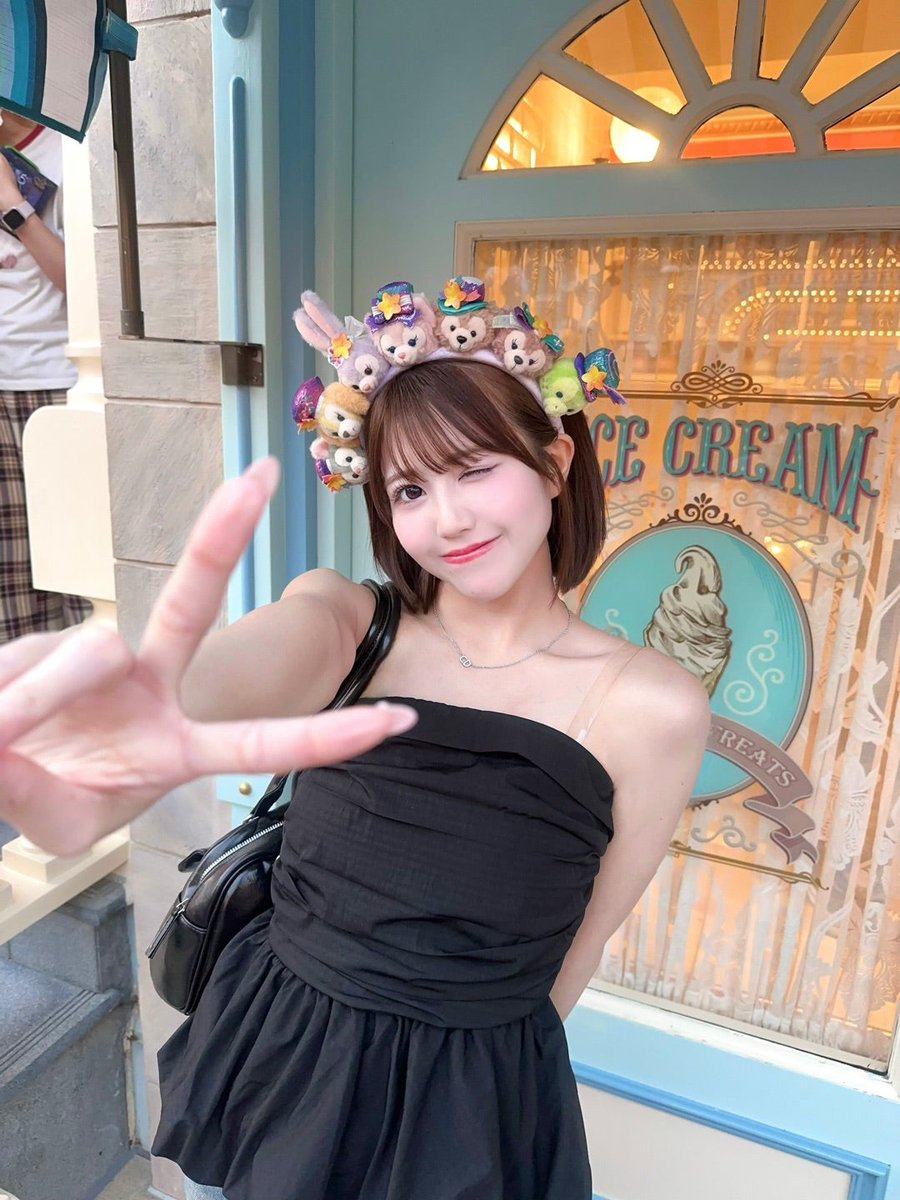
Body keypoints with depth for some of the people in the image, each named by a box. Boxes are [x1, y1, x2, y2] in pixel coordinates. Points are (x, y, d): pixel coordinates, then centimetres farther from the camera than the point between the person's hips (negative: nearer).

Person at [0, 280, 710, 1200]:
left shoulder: (650, 708, -15)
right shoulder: (349, 621, -11)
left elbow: (578, 946, -4)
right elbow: (262, 657, -35)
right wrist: (164, 704, -57)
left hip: (469, 1115, -1)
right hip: (268, 1050, 2)